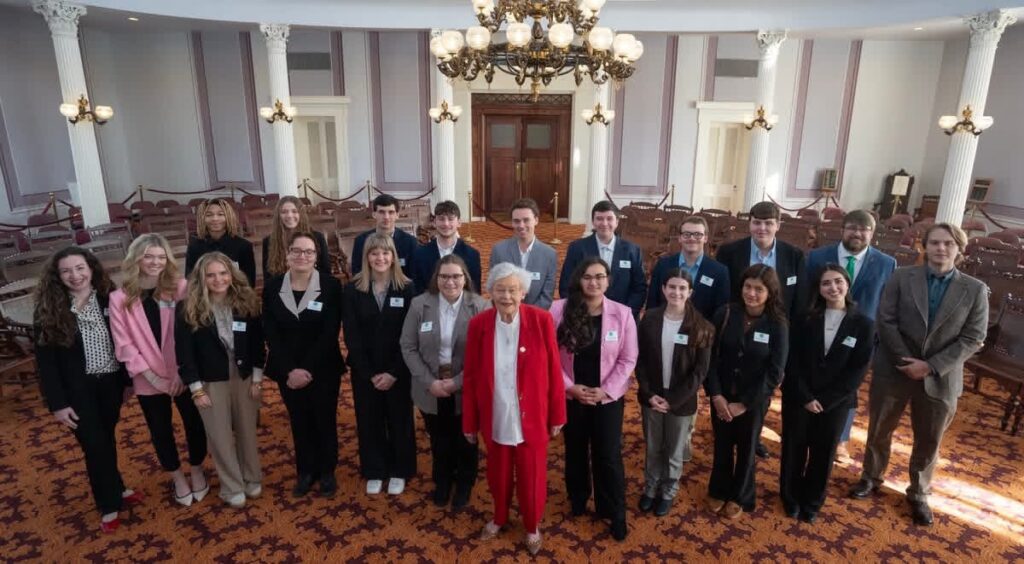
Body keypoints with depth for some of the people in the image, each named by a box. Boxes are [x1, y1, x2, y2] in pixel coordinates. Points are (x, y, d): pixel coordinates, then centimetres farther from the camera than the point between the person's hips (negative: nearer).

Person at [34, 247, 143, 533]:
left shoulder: (110, 300, -4)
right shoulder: (49, 310, -8)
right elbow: (45, 360, -6)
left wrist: (129, 379, 5)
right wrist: (57, 403, -9)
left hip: (111, 381, 2)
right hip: (78, 389, -2)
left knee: (106, 438, 17)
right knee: (94, 445, 2)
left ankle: (115, 489, 37)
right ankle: (110, 505, 19)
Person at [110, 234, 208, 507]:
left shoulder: (180, 288, -9)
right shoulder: (120, 299, -6)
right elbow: (124, 345, -6)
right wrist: (151, 376, -12)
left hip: (184, 375, -1)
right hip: (149, 381, 1)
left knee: (194, 424, 14)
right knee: (161, 432, 16)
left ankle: (197, 471, 38)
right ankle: (177, 478, 38)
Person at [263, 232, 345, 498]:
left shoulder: (330, 285, -10)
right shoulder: (272, 287, -2)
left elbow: (330, 333, -12)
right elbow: (270, 334, -4)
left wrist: (308, 369, -17)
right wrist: (290, 370, -13)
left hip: (323, 370, -2)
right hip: (287, 371, 2)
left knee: (325, 421, 10)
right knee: (299, 422, 14)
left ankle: (327, 472, 29)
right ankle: (306, 471, 33)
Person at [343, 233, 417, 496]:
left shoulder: (407, 288, -7)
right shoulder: (353, 289, -3)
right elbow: (351, 336, -5)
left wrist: (394, 372, -14)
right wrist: (370, 373, -11)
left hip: (398, 370, -1)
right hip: (364, 371, 1)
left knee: (399, 421, 11)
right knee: (369, 421, 13)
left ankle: (399, 472, 30)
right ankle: (374, 472, 32)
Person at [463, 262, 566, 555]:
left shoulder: (541, 320, -14)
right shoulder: (478, 324, -9)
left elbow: (553, 371, -8)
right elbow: (470, 376, -3)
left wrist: (557, 416, -3)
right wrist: (470, 422, 1)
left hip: (531, 419, -1)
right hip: (495, 419, 2)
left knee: (531, 476, 16)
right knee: (498, 474, 22)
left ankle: (532, 527, 42)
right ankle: (499, 518, 49)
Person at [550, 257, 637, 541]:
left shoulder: (622, 313, -10)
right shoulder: (560, 310, -11)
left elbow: (628, 359, -6)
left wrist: (606, 390, -13)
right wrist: (570, 387, -13)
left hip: (608, 397, -1)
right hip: (572, 396, 1)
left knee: (609, 456, 5)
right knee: (575, 451, 19)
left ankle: (615, 514, 25)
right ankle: (577, 501, 41)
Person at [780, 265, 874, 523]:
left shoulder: (864, 325, -5)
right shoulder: (806, 319, -4)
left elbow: (858, 371, -8)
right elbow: (793, 362, -6)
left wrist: (824, 400, -12)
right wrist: (806, 397, -15)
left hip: (835, 402, 0)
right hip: (798, 398, 0)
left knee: (823, 453, 13)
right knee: (794, 449, 11)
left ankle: (812, 502, 35)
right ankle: (791, 498, 33)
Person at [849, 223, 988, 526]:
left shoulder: (975, 289, -2)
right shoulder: (902, 277, -3)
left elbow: (973, 338, -6)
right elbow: (885, 321, -7)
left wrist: (931, 366, -15)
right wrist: (906, 360, -15)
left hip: (940, 379, 0)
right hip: (893, 371, 0)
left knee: (929, 442, 14)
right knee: (879, 431, 15)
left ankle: (919, 494, 35)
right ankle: (871, 478, 37)